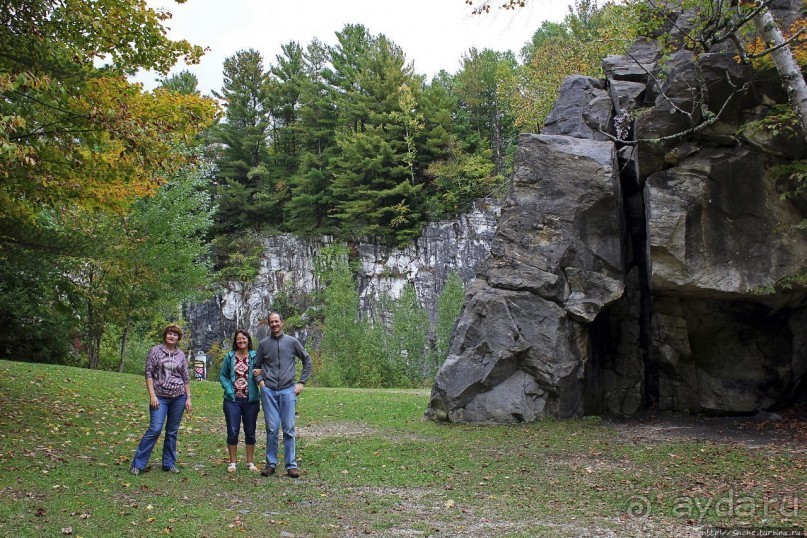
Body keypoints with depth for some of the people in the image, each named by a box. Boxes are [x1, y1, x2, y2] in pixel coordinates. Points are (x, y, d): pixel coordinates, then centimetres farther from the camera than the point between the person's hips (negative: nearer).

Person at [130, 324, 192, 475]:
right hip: (160, 396, -3)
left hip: (178, 397, 3)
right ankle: (138, 464, -3)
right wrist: (152, 395, -11)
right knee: (155, 429, -13)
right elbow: (148, 373, -3)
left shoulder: (181, 355, 8)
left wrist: (188, 398, 6)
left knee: (172, 431, 7)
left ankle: (169, 464, 18)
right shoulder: (155, 351, 0)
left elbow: (186, 378, 11)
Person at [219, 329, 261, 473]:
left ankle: (250, 462, 20)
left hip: (251, 400, 0)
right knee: (232, 431, 2)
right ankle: (232, 462, 13)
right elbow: (222, 375, 8)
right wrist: (228, 389, -7)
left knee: (250, 432, 9)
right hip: (233, 400, 0)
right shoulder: (230, 357, 4)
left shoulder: (255, 356, 1)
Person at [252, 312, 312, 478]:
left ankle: (291, 465, 5)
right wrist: (260, 380, 1)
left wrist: (301, 382, 6)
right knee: (271, 428, 2)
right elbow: (257, 366, 18)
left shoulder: (292, 342, 5)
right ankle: (271, 464, 12)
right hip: (269, 391, 1)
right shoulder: (263, 344, 8)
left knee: (289, 429, -1)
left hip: (288, 390, -1)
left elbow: (307, 361, 12)